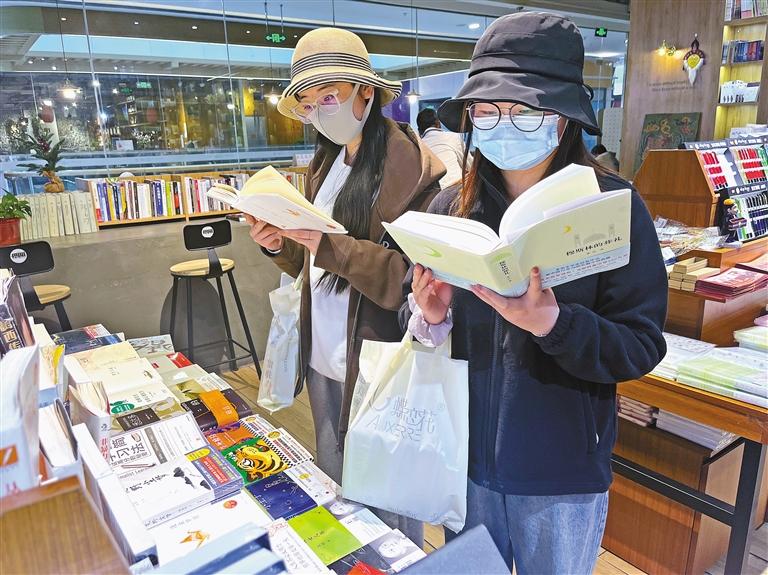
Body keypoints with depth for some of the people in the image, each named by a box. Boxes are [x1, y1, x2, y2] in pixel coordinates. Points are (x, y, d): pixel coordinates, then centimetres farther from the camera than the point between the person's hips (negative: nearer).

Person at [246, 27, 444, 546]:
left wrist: (328, 244, -27)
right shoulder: (325, 163, 10)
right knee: (333, 486, 22)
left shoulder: (415, 167, -15)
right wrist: (281, 245, -5)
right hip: (323, 357, 8)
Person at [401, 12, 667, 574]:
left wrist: (554, 323, -31)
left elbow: (642, 347, -13)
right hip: (464, 460, 3)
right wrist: (428, 316, -21)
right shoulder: (450, 207, -6)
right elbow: (413, 320, 2)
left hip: (565, 473, -2)